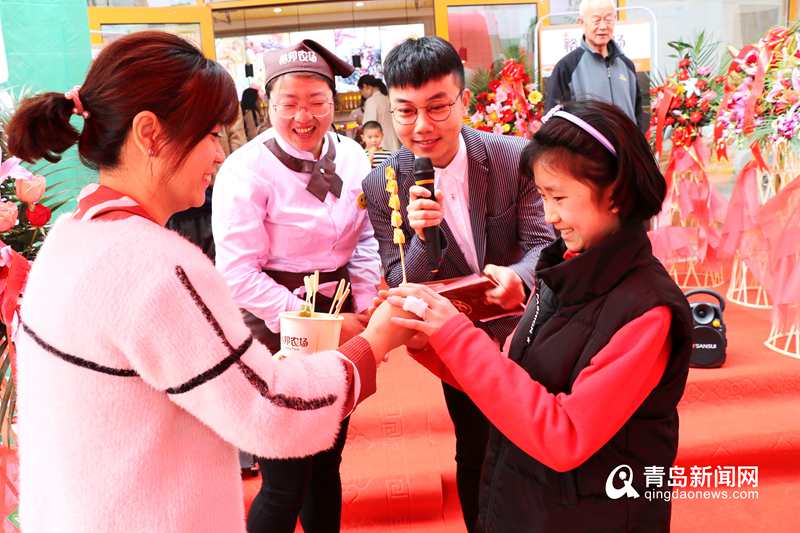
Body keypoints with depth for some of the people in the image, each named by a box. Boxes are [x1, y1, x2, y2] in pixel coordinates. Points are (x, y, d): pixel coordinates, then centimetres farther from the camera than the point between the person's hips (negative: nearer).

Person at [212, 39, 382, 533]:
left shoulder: (350, 156, 1)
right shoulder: (246, 170, -14)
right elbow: (239, 273, -17)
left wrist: (362, 311, -4)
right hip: (276, 331, -5)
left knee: (327, 462, 20)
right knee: (286, 481, 5)